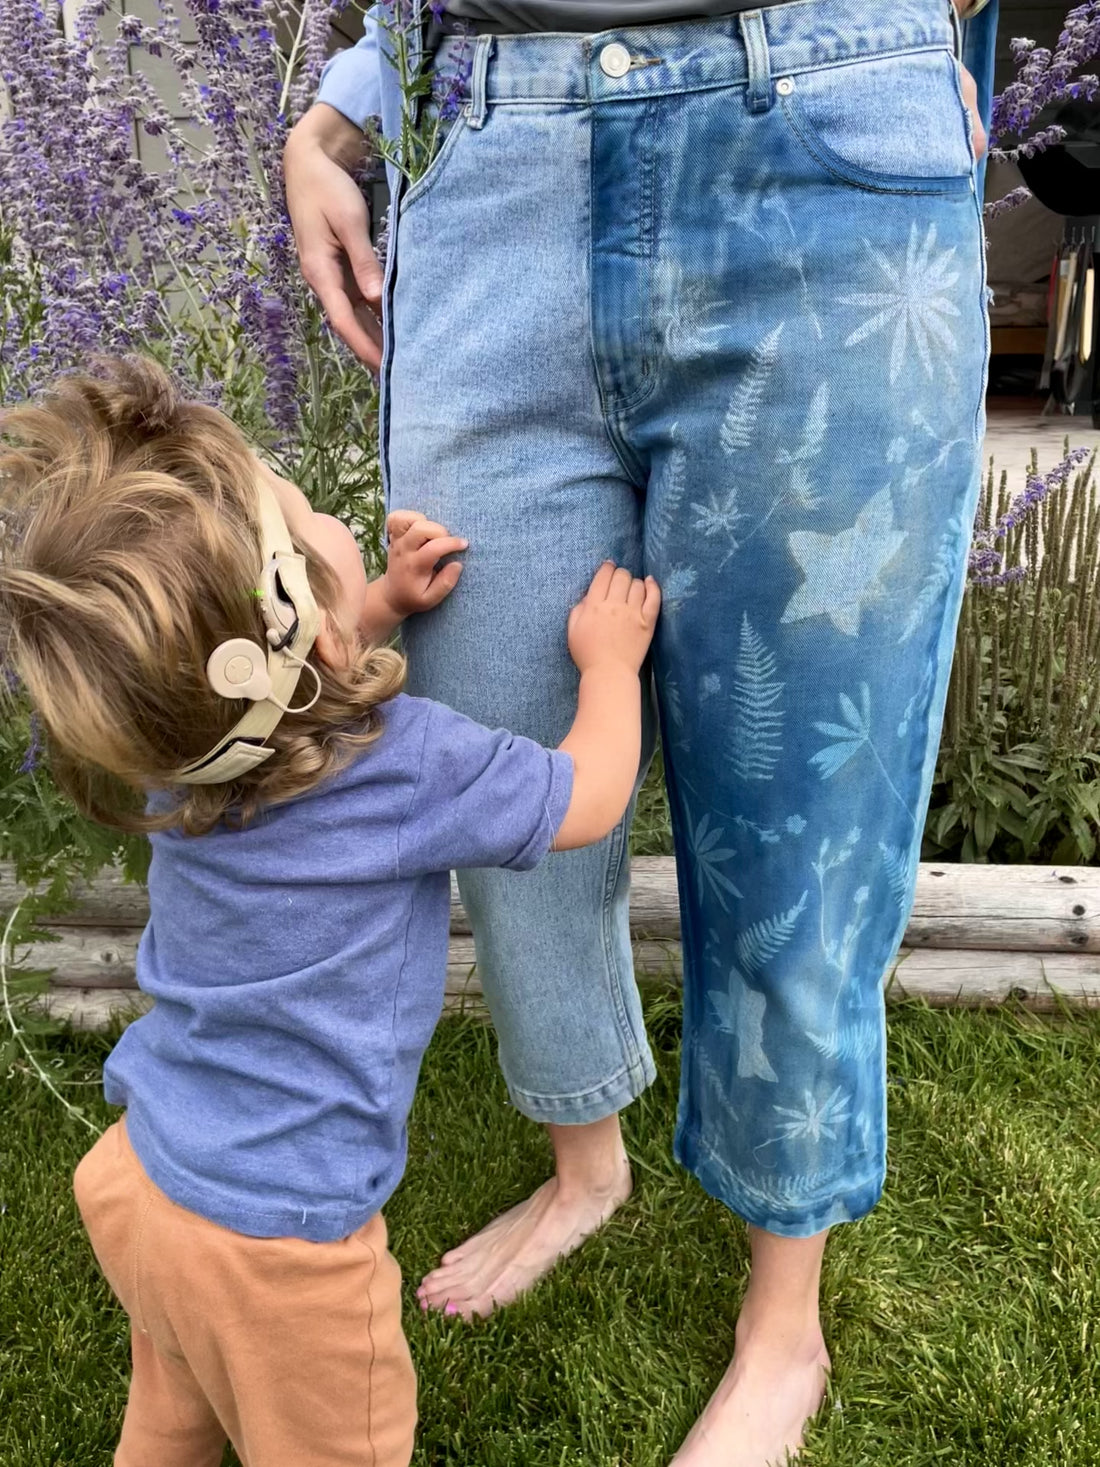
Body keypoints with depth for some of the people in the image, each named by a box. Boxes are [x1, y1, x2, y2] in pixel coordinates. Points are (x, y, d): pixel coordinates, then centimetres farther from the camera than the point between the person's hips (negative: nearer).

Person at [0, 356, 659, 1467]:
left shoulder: (183, 738, -9)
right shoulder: (409, 765, -28)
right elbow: (587, 799, -10)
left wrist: (385, 603, 5)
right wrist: (610, 659, 5)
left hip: (139, 1173, 7)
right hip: (268, 1246, -6)